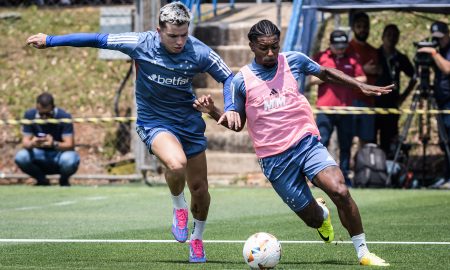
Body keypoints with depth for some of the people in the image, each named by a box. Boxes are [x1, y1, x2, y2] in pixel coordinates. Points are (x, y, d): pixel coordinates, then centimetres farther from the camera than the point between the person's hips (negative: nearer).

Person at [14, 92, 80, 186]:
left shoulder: (64, 117, -19)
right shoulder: (29, 115, -11)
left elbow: (69, 144, -25)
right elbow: (25, 142, -13)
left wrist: (54, 144, -45)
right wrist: (32, 144, -39)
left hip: (59, 154, -2)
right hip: (40, 155, 2)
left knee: (70, 159, -37)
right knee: (20, 157, -28)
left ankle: (64, 181, 2)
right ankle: (42, 181, 3)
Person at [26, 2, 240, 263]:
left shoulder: (199, 52, -16)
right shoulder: (141, 44, -20)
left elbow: (228, 78, -1)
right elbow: (98, 39, -10)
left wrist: (231, 107, -20)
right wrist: (50, 40, -4)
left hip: (189, 121, 3)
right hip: (153, 122, -3)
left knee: (199, 187, 9)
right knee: (177, 164, -34)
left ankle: (197, 238, 38)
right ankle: (179, 207, -1)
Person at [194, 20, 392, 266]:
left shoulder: (293, 60, 3)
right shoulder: (241, 80, 1)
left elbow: (325, 73, 21)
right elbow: (237, 123, 11)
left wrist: (360, 86, 13)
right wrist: (213, 112, -7)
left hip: (306, 142, 0)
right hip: (274, 159, 0)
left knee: (340, 192, -25)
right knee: (313, 220, 0)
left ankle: (363, 253, -11)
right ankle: (321, 213, 41)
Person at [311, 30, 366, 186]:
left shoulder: (352, 59, 13)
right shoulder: (320, 58, 6)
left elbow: (363, 79, 11)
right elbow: (311, 80, 2)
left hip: (346, 108, 3)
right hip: (325, 108, -3)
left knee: (346, 144, 5)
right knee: (322, 141, -9)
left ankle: (344, 176, 11)